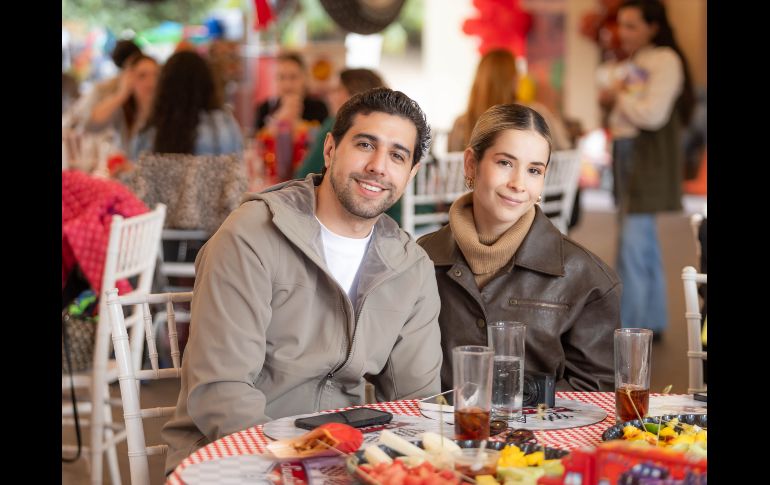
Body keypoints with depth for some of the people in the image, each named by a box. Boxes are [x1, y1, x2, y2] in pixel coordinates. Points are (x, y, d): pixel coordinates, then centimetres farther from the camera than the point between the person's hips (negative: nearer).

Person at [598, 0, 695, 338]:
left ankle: (628, 328, -12)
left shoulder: (665, 60, -9)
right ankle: (653, 323, 24)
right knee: (645, 247, 15)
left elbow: (653, 114, -19)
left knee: (633, 248, -13)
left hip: (649, 164, -9)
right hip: (627, 156, 9)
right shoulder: (634, 63, 16)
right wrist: (611, 100, 4)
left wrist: (619, 97, -6)